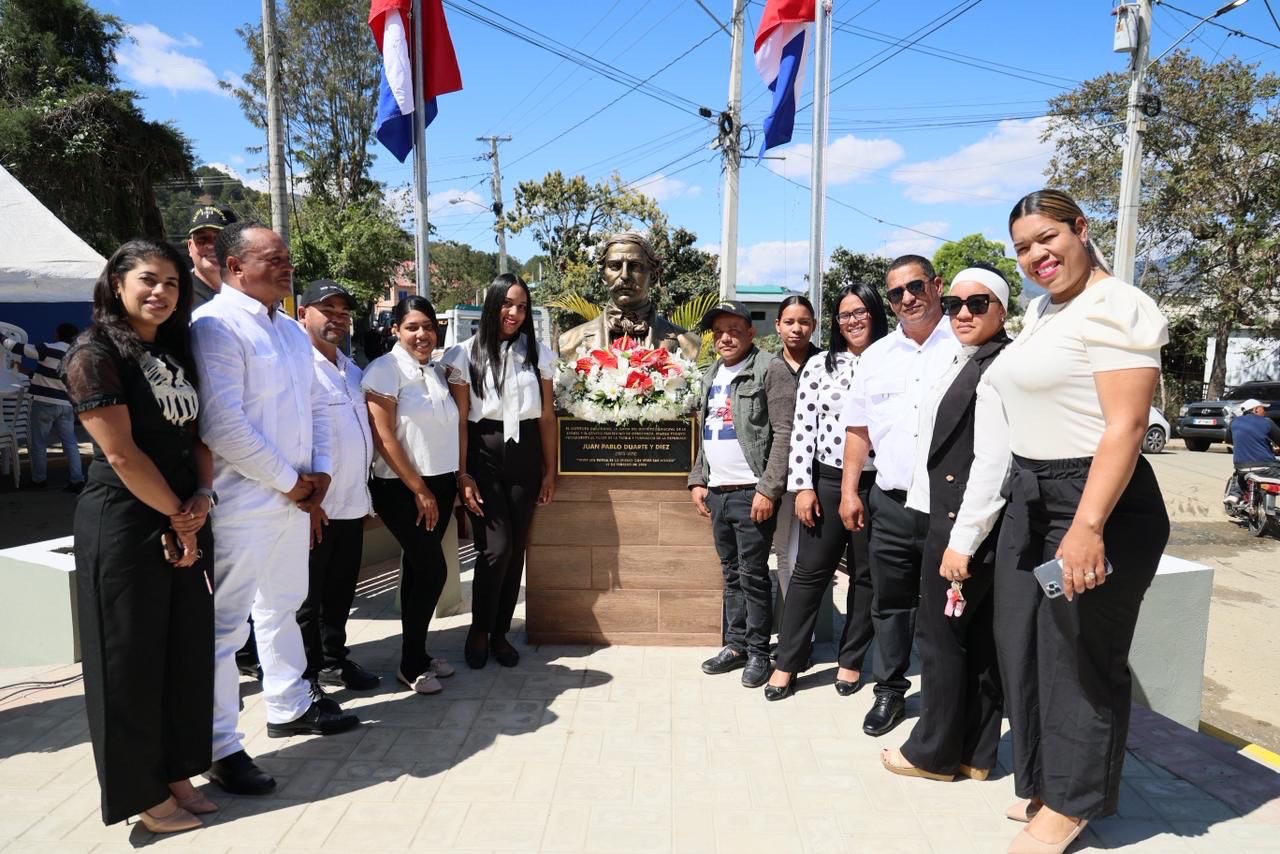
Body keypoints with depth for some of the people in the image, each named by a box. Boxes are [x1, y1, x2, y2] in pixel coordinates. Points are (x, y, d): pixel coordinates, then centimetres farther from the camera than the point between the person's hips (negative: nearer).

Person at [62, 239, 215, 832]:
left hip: (185, 521, 7)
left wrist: (201, 499, -4)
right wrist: (176, 516, -9)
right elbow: (121, 454, -16)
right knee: (131, 657, 5)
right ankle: (142, 793, 21)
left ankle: (176, 774, 29)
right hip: (123, 525, -7)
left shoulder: (176, 352, 12)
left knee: (187, 651, 13)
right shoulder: (95, 354, -10)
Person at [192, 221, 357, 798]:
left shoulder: (292, 331, 13)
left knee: (282, 606, 21)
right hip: (241, 503, -9)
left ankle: (289, 707, 38)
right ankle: (219, 746, 14)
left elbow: (316, 405, 17)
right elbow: (222, 425, -23)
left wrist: (319, 470, 2)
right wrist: (289, 481, -15)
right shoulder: (216, 326, -15)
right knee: (226, 623, 1)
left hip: (293, 497, 9)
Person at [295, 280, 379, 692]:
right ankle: (305, 679, 19)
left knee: (341, 592, 19)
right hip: (316, 506, -8)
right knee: (307, 598, 6)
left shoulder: (352, 369, 14)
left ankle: (334, 660, 34)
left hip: (353, 503, 8)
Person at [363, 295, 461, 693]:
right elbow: (384, 438, -15)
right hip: (401, 488, -6)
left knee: (419, 568, 13)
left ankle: (418, 653, 25)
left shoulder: (437, 370, 9)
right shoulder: (385, 370, -10)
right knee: (432, 569, -6)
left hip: (441, 483, 6)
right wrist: (419, 489, -13)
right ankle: (411, 665, 9)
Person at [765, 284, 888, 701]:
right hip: (827, 481, 0)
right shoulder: (820, 365, 3)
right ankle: (787, 663, 15)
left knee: (866, 576, 11)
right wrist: (802, 486, -6)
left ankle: (851, 660, 26)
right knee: (810, 572, 5)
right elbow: (802, 428, 0)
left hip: (877, 484, 1)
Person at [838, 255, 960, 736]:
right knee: (889, 603, 12)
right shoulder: (876, 356, 12)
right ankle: (889, 691, 27)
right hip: (890, 502, 4)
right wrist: (849, 492, 9)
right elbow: (858, 428, 14)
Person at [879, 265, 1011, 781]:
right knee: (977, 640, 14)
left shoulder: (1000, 368, -14)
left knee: (940, 636, 2)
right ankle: (975, 754, 25)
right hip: (947, 519, 9)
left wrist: (962, 540, -21)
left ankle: (934, 753, 18)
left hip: (970, 526, -9)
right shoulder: (962, 365, 16)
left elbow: (993, 464, -21)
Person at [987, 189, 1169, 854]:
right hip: (1030, 498, 9)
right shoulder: (1040, 309, 14)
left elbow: (1125, 426, -22)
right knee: (1023, 644, 15)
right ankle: (1043, 781, 33)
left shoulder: (1116, 308, -14)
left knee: (1080, 655, 5)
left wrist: (1088, 526, -28)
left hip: (1097, 503, -9)